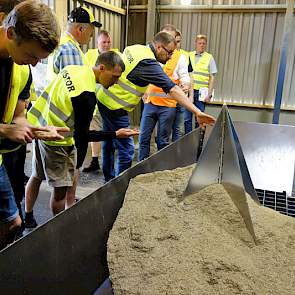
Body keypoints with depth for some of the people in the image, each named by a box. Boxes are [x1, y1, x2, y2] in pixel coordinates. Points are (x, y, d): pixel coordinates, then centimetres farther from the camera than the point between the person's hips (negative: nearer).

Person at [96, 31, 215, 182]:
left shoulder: (135, 48, 4)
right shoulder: (149, 63, -22)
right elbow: (173, 90, -27)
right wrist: (197, 112, -29)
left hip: (104, 98, 10)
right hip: (115, 107, -10)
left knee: (109, 142, 20)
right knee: (126, 148, -4)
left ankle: (109, 178, 34)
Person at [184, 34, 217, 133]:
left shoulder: (209, 58, 5)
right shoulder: (189, 56, 9)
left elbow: (212, 77, 3)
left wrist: (209, 94, -4)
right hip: (188, 91, 1)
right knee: (187, 118, 1)